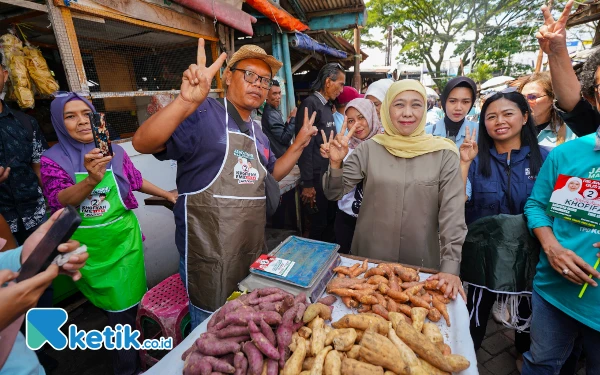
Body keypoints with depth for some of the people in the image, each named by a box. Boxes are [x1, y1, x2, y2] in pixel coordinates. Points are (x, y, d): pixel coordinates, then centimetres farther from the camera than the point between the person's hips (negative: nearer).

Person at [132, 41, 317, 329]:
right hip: (208, 255, -7)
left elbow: (271, 174, 21)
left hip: (252, 251, 8)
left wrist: (299, 143, 10)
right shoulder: (202, 114, -15)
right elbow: (143, 143, -26)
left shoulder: (257, 133, 10)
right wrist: (187, 101, -42)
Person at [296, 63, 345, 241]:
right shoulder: (310, 104, -13)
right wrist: (307, 184, -20)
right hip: (317, 177, -8)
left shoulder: (327, 105, 13)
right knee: (319, 225, 5)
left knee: (331, 222, 18)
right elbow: (305, 146, -19)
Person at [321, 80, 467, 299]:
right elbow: (334, 193, -5)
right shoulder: (369, 148, -5)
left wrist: (450, 266, -16)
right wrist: (336, 163, -22)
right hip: (368, 258, 1)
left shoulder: (443, 154, -6)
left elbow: (453, 214, -8)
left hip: (421, 265, 0)